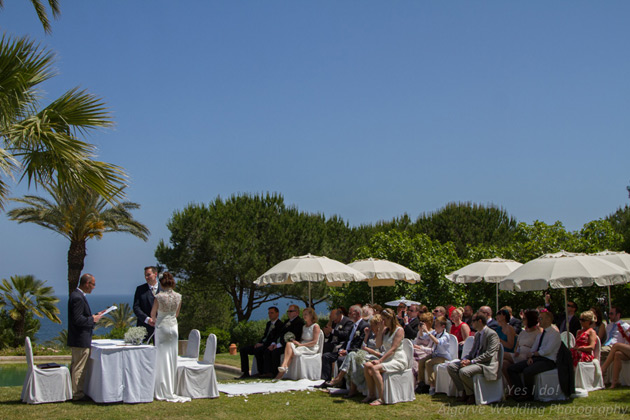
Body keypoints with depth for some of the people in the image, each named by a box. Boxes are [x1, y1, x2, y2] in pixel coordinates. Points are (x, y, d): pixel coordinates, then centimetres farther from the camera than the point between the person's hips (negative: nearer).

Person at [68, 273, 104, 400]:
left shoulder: (76, 295, 13)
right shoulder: (78, 298, -21)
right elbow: (77, 320, -26)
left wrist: (94, 315, 11)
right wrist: (93, 319, -14)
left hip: (76, 340, 11)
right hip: (81, 340, -11)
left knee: (75, 366, 19)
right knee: (79, 368, -2)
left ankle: (73, 392, 28)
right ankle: (77, 394, 4)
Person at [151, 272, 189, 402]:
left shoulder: (159, 297, -13)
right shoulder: (178, 296, -3)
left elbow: (153, 315, 0)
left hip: (161, 327, -3)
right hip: (173, 326, 3)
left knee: (162, 359, 2)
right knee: (172, 358, 10)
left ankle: (164, 392, 4)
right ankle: (170, 390, 15)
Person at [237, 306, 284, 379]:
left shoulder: (280, 324, -8)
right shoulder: (268, 323, 22)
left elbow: (276, 339, -16)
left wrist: (263, 344, -20)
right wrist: (259, 343, 1)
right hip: (262, 344, 9)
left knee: (257, 350, -38)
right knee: (242, 350, -2)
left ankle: (261, 373, -26)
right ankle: (245, 373, -8)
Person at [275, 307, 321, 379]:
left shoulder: (315, 326, -3)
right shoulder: (304, 327, 21)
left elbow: (314, 342, -12)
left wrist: (300, 344, -17)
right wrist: (296, 341, -5)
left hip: (311, 349, -7)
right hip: (303, 346, 7)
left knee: (291, 352, -27)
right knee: (289, 344, -25)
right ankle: (284, 366, -41)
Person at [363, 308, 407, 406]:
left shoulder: (399, 330, -11)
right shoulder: (386, 330, 13)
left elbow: (393, 349, -19)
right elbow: (378, 345, 3)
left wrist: (380, 360, -22)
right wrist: (380, 329, -3)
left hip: (398, 360, -8)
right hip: (387, 357, 8)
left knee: (375, 368, -29)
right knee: (367, 365, -14)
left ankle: (381, 398, -26)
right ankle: (371, 395, -10)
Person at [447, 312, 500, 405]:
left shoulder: (492, 334, -12)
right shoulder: (477, 334, 18)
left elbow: (489, 354, -19)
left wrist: (472, 361, -21)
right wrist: (465, 359, -2)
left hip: (486, 364, -9)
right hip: (474, 361, 9)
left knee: (464, 371, -33)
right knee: (450, 366, -3)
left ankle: (472, 394, -9)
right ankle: (463, 392, -2)